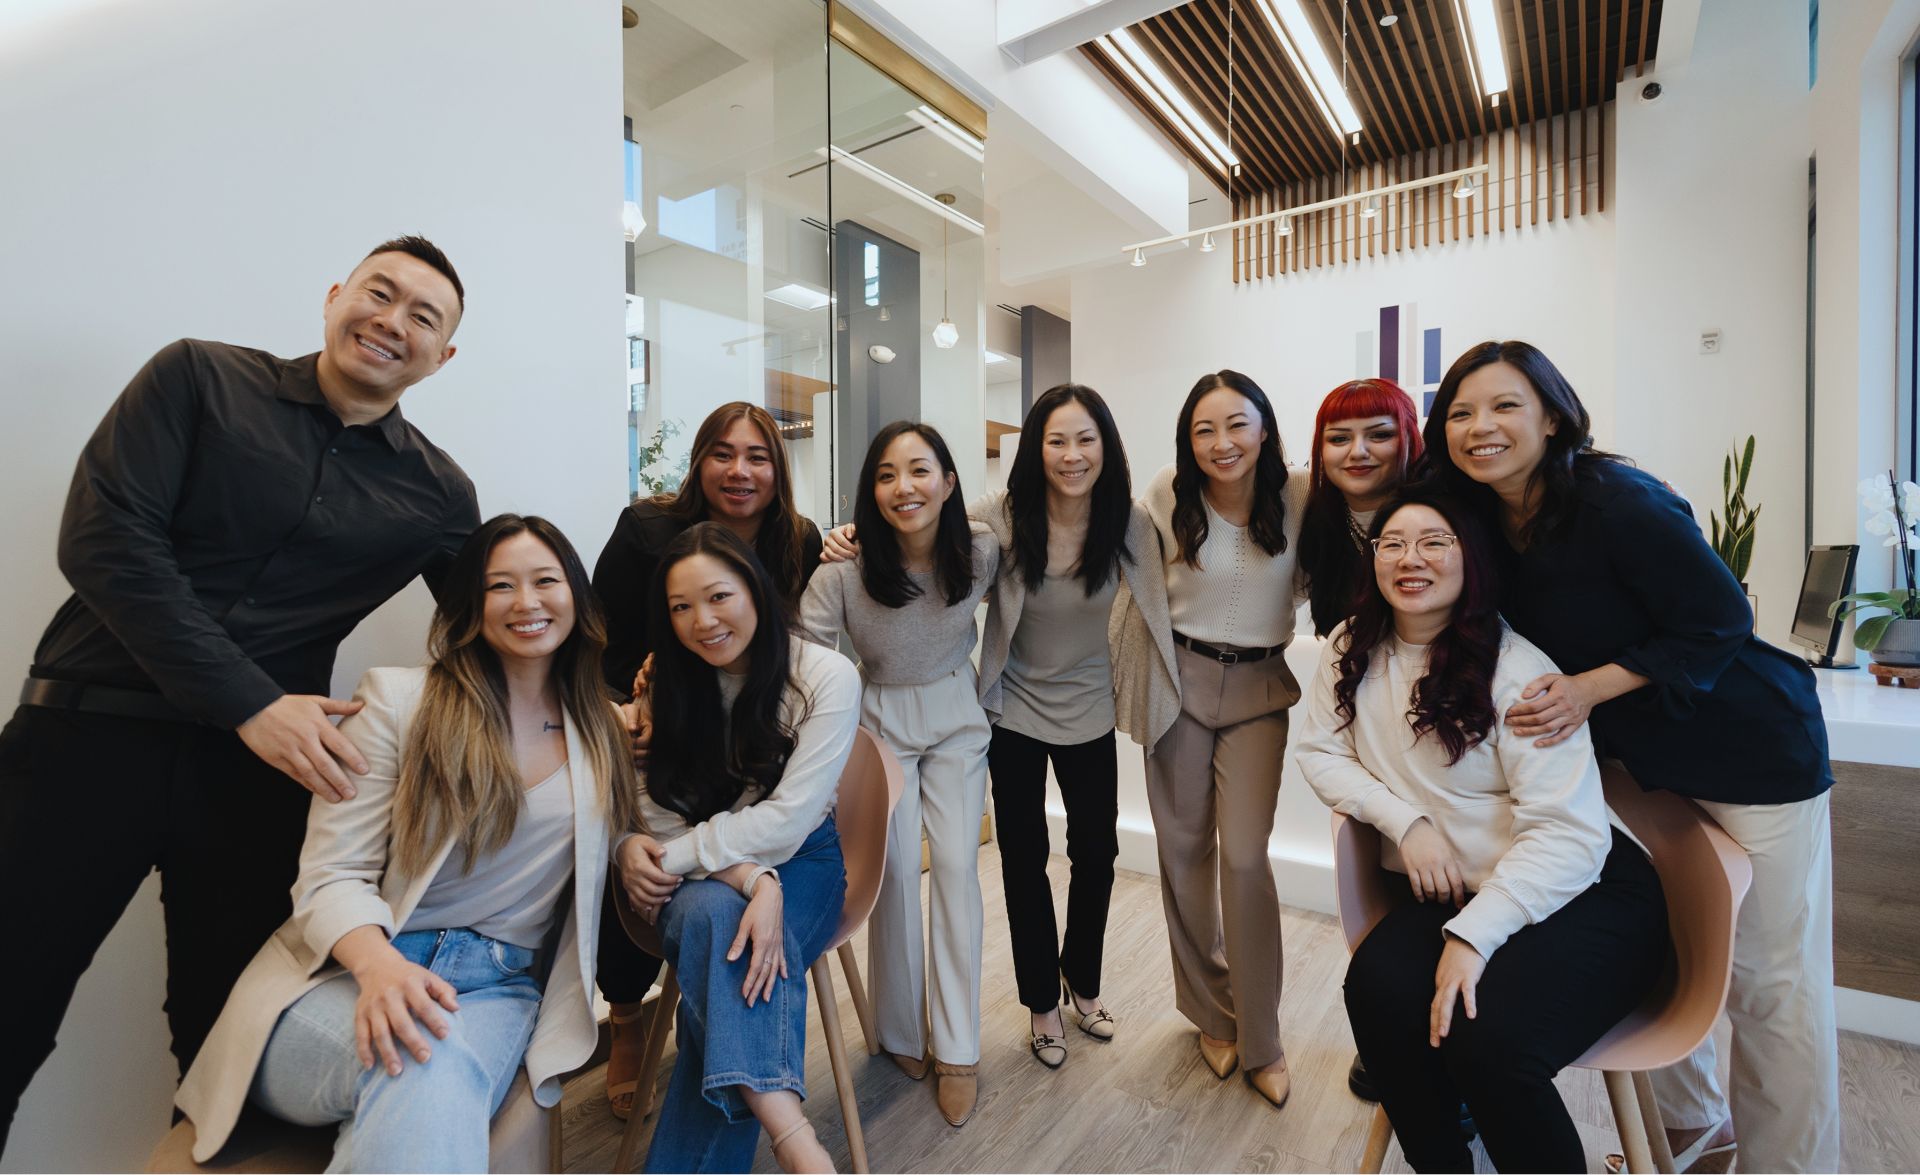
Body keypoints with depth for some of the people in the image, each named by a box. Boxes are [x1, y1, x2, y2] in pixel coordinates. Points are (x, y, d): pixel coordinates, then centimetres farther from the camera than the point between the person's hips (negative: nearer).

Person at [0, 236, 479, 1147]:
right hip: (90, 732, 0)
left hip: (261, 763, 1)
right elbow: (104, 537, -8)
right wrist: (249, 703, -16)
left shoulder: (438, 493, 5)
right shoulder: (200, 378, 1)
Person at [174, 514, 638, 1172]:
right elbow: (333, 872, -6)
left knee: (431, 1093, -34)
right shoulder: (398, 700, 0)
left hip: (501, 987, 1)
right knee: (426, 1064, -35)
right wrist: (379, 963, -27)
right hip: (356, 969, -1)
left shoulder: (606, 734, 8)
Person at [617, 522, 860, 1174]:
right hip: (700, 877, 2)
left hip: (802, 861, -1)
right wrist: (751, 880, -25)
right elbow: (664, 821, -7)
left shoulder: (826, 676, -13)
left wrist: (669, 859, -14)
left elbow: (786, 819, -16)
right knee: (712, 914, -34)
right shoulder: (666, 688, -1)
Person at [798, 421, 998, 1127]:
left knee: (957, 866, -2)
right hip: (880, 722, -1)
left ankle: (958, 1048, 13)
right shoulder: (842, 572, -23)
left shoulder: (982, 553, -15)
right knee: (896, 872, -1)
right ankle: (901, 1031, 24)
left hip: (956, 718, 2)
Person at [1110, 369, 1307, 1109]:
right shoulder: (1166, 499, -7)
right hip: (1180, 683, 1)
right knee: (1184, 851, 8)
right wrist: (1137, 681, 3)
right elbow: (1143, 591, 3)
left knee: (1245, 857, -6)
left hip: (1259, 688, 0)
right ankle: (1212, 1015, 31)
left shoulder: (1298, 499, -7)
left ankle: (1260, 1042, 16)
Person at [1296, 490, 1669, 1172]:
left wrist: (1473, 934, -27)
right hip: (1447, 892, 4)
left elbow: (1568, 832, -18)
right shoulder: (1351, 651, 2)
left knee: (1486, 1035, -29)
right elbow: (1319, 752, 5)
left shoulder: (1513, 668, -14)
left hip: (1583, 893, -4)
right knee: (1377, 988, -24)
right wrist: (1406, 821, -11)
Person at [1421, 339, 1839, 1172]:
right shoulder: (1486, 519, -5)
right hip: (1640, 758, 6)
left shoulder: (1618, 502, -24)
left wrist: (1590, 688, -27)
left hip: (1752, 753, -6)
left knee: (1770, 985, 5)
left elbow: (1719, 623, -20)